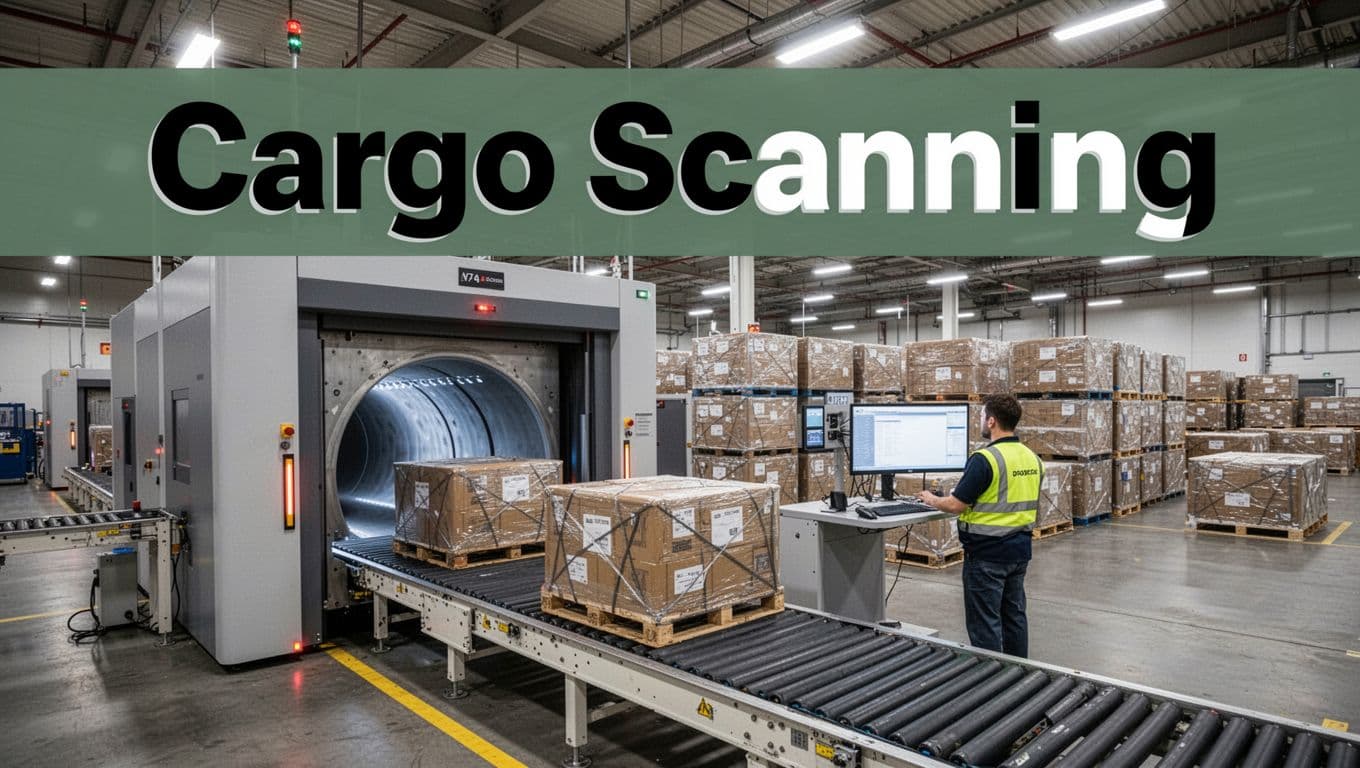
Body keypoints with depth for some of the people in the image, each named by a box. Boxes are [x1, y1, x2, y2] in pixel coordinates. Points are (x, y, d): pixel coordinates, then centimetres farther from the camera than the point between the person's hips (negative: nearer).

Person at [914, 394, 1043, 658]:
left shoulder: (985, 459, -20)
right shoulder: (1032, 458, 5)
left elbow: (956, 505, -19)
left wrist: (931, 500, 0)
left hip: (987, 554, -8)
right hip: (1019, 549, 8)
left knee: (984, 622, 1)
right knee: (1014, 614, 17)